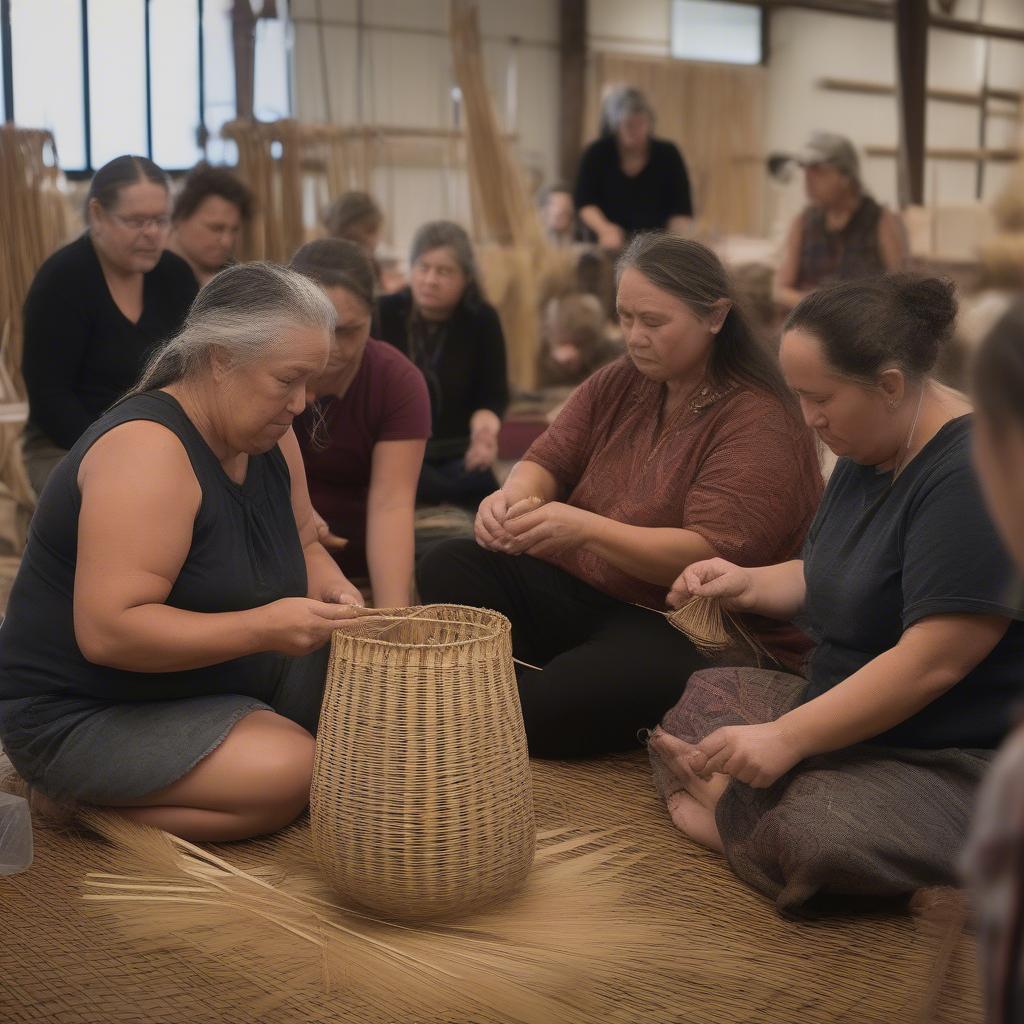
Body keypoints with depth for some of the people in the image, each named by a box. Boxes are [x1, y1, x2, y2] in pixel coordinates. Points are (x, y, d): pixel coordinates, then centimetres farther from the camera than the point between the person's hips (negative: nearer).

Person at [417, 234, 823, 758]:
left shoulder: (758, 423, -14)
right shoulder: (618, 385, 8)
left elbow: (713, 556, -23)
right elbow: (546, 462, 9)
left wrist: (588, 529, -35)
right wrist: (515, 496, -18)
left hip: (695, 634, -7)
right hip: (583, 592, 8)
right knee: (446, 569, -12)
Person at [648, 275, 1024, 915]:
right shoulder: (866, 455, 8)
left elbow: (932, 661, -27)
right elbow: (829, 578, 22)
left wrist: (787, 737, -23)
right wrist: (751, 584, 2)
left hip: (954, 761, -10)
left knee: (813, 833, -36)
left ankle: (718, 797, -9)